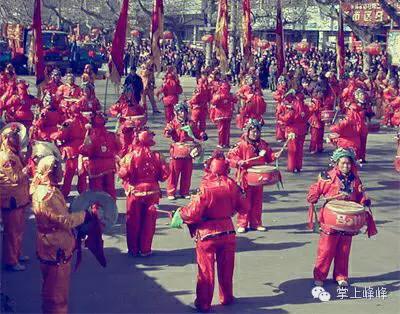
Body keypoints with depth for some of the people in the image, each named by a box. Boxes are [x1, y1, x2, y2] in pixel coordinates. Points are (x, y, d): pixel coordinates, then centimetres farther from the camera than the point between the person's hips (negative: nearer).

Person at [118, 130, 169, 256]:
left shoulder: (130, 155, -10)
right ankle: (145, 249, 12)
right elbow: (164, 174, -7)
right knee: (148, 222, 9)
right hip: (152, 192, 1)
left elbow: (123, 173, -17)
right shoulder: (156, 156, -6)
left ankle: (133, 249, 17)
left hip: (134, 191, 0)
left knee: (133, 222, 11)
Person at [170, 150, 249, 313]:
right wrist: (239, 193, 19)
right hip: (228, 232, 4)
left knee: (206, 271, 8)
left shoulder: (205, 187, -20)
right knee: (226, 269, 19)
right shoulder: (231, 185, -7)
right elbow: (243, 208, 2)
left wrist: (180, 214, -3)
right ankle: (226, 298, 33)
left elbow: (193, 212, -22)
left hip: (207, 234, -4)